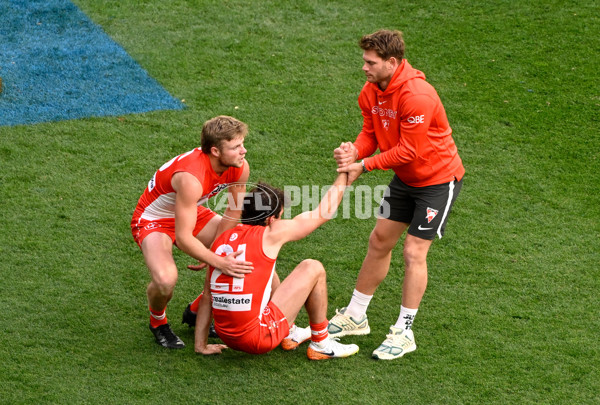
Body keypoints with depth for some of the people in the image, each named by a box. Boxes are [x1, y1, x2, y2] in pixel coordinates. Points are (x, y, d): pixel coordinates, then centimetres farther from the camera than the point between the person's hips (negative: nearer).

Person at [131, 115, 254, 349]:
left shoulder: (240, 168, -17)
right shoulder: (191, 178, -40)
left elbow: (232, 214, -1)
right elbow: (183, 239, -37)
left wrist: (212, 252, -3)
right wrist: (219, 263, -39)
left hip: (192, 213, 7)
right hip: (153, 220, -7)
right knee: (165, 279, -34)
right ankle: (158, 322, 3)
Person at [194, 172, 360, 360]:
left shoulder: (220, 240, 9)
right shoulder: (269, 235, -6)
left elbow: (206, 297, 13)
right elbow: (324, 212, 5)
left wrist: (201, 345, 19)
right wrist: (344, 175, 19)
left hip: (225, 335, 7)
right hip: (256, 339, -7)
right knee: (313, 268, 7)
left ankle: (289, 334, 35)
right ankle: (321, 344, 18)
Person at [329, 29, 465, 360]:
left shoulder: (417, 96, -31)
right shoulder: (371, 92, -5)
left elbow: (409, 151, -29)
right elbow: (371, 133, 1)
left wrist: (364, 166, -26)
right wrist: (354, 152, -22)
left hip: (438, 178, -8)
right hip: (405, 179, 8)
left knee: (414, 252, -8)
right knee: (379, 241, 10)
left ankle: (404, 333, 2)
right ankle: (355, 317, 22)